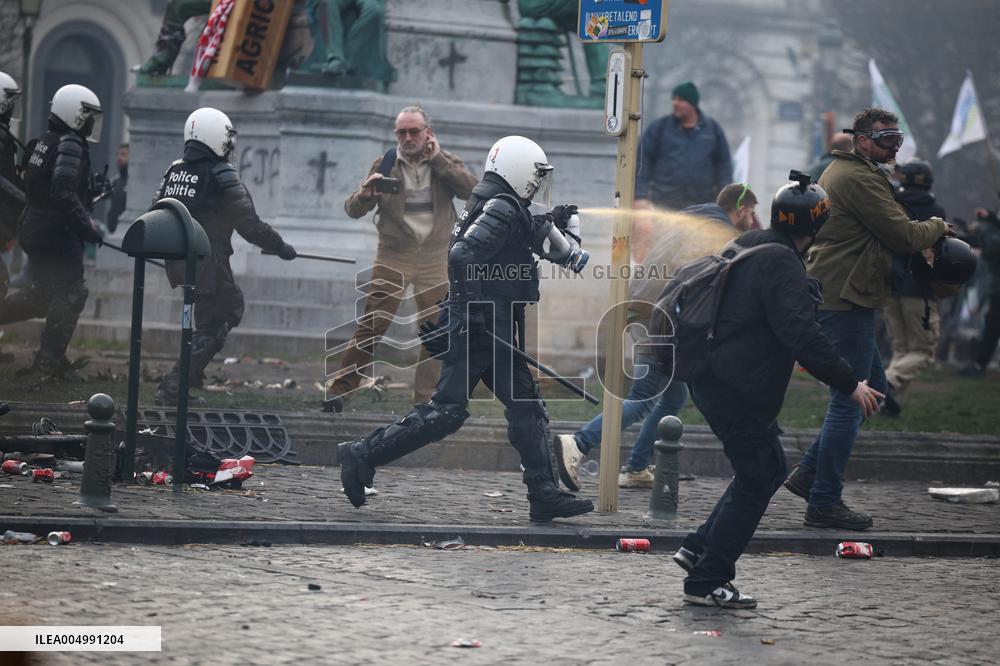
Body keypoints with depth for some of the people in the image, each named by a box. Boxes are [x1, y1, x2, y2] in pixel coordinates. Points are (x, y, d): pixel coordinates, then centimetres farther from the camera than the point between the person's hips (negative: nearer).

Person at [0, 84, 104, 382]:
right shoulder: (70, 146, -16)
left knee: (42, 295, 19)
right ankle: (47, 364, -5)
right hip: (58, 234, -10)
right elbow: (64, 194, -27)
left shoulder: (42, 143, 13)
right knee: (71, 294, -5)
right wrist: (87, 226, -23)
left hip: (34, 231, 10)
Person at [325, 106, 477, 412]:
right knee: (371, 327, -9)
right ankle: (339, 391, -5)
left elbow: (471, 190, -13)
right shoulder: (384, 165, 3)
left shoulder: (446, 162, 5)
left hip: (435, 260, 2)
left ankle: (425, 400, 10)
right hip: (393, 258, -1)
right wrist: (365, 194, -22)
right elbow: (352, 210, 1)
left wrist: (437, 159, -14)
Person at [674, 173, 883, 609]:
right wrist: (850, 385, -22)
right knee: (757, 480, -1)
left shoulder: (746, 247, 13)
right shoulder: (780, 262, -19)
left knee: (768, 470, 18)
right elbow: (801, 335, -26)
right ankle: (707, 581, 1)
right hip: (736, 389, -10)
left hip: (711, 377, 10)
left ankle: (699, 548, 18)